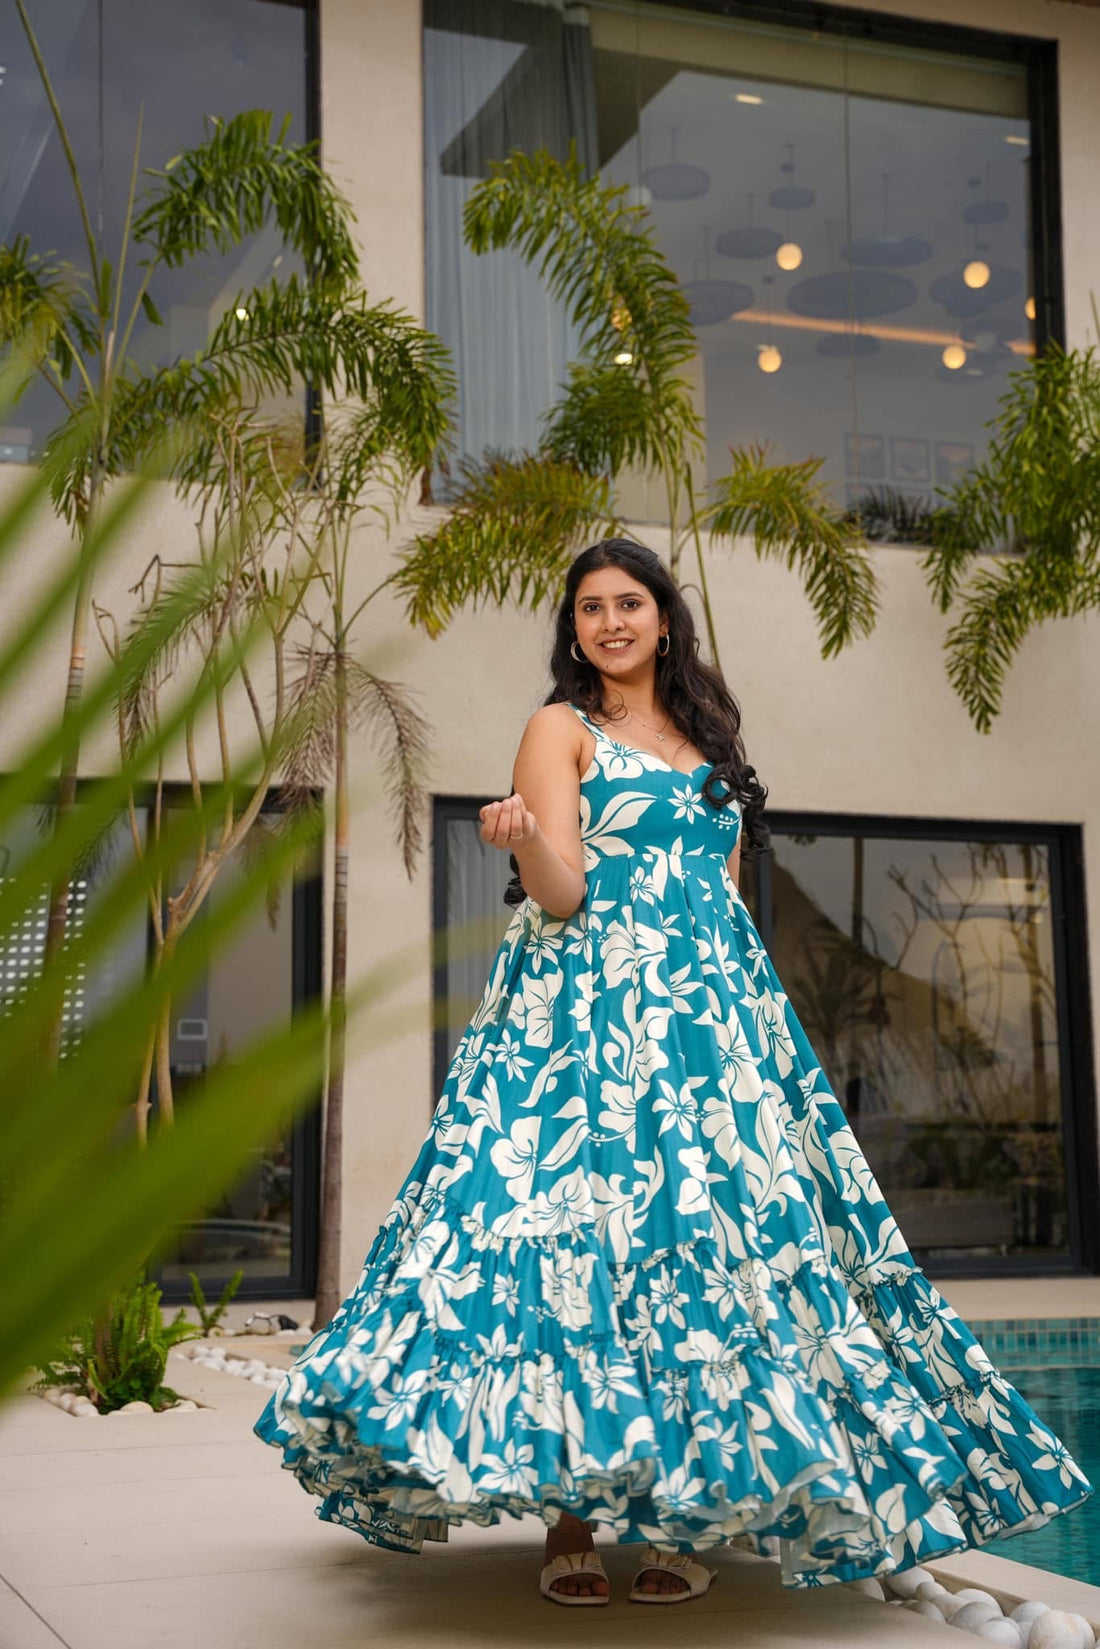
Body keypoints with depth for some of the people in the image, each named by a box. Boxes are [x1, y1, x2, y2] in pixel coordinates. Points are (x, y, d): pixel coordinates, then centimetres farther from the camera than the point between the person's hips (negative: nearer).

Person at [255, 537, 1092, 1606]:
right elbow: (560, 895, -8)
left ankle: (679, 1517, 2)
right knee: (585, 1233, -13)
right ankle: (569, 1522, -8)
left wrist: (747, 1014, 16)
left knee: (705, 1240, -3)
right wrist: (521, 835, -29)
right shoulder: (561, 728, 5)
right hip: (594, 1009, -5)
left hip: (718, 1009, 5)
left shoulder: (706, 738, 21)